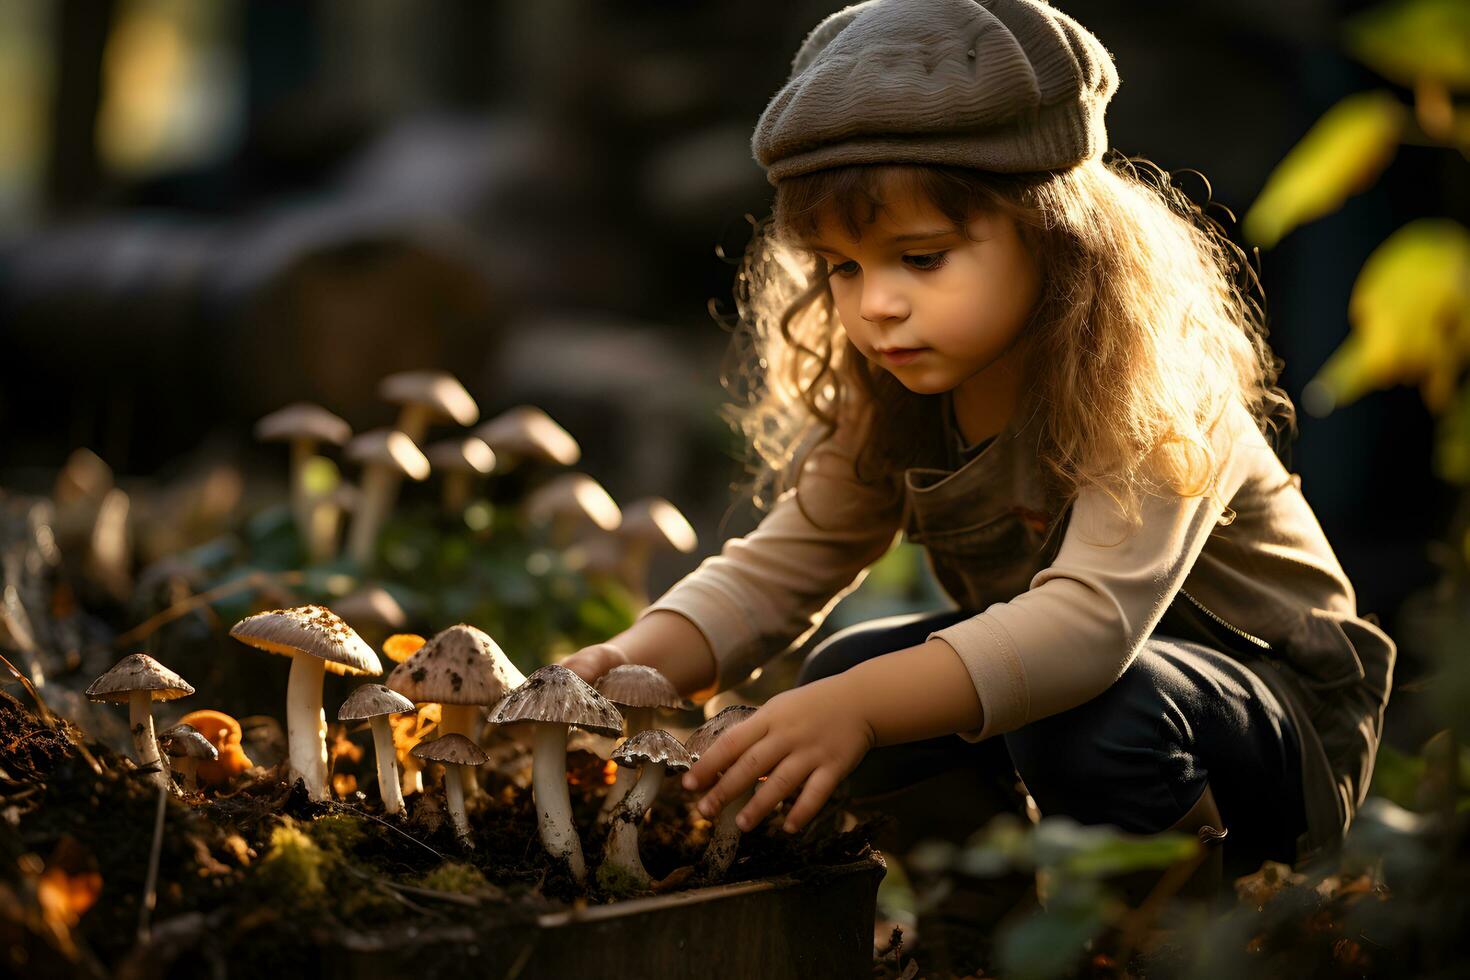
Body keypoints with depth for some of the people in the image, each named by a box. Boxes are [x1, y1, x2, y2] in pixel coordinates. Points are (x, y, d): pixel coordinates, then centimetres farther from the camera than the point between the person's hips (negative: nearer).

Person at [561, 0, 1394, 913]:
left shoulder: (1147, 394, -30)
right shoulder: (888, 402, -7)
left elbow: (1095, 617, -45)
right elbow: (779, 569, -5)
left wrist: (867, 705, -57)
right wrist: (635, 662, -25)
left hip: (1283, 699, -6)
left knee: (1085, 722, -36)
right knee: (839, 672, -13)